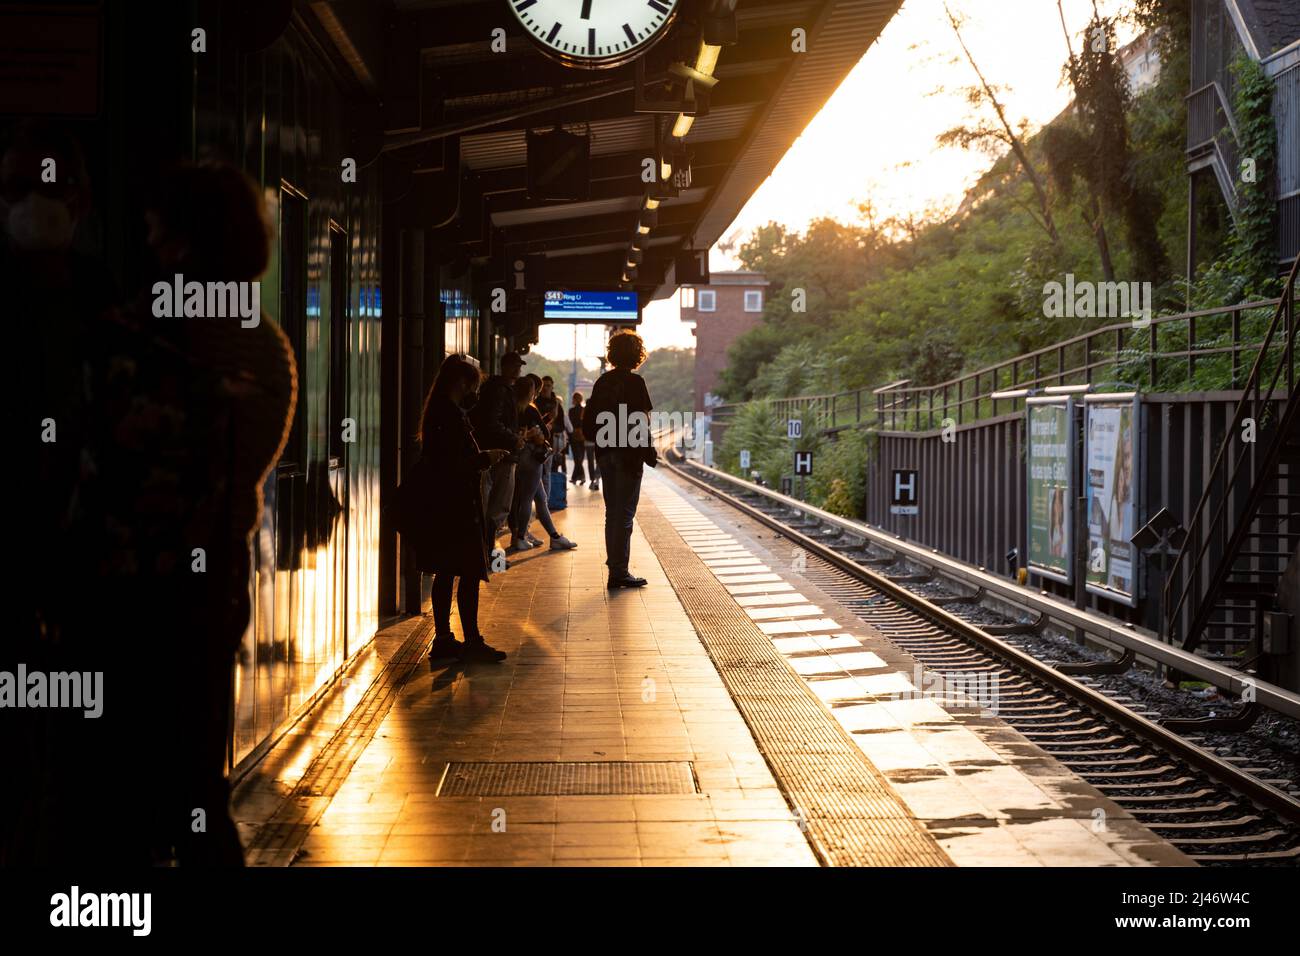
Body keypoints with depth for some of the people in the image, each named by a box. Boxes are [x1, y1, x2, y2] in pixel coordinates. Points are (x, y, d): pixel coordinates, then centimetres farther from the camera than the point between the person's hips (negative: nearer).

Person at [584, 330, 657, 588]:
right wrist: (649, 453, -7)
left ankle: (615, 568, 20)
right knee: (624, 515, -3)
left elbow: (587, 423, 10)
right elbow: (641, 423, -16)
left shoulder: (602, 382, 8)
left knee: (612, 513, 14)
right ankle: (619, 572, -4)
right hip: (628, 456, -7)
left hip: (606, 456, 7)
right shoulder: (634, 382, -12)